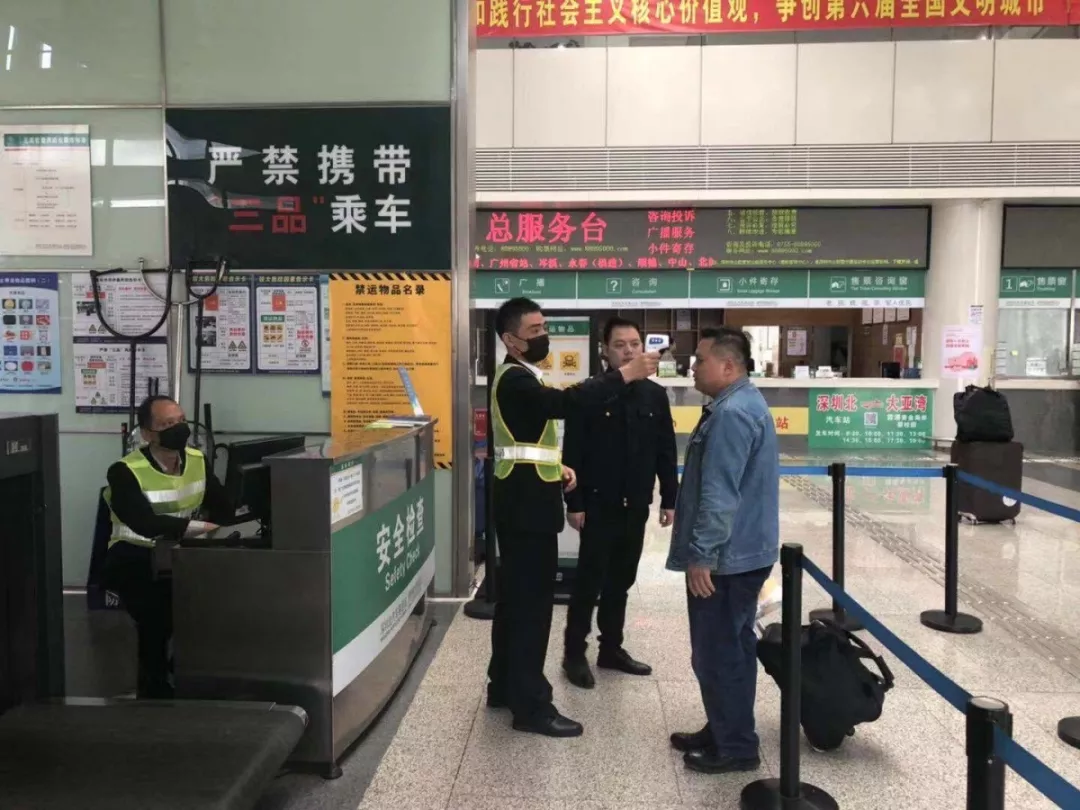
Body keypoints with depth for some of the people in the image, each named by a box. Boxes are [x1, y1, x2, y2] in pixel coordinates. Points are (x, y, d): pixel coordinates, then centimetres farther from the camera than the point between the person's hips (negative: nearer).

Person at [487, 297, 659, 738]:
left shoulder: (521, 378, 17)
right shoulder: (514, 379, -17)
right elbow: (563, 403, -35)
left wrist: (555, 467, 8)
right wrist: (625, 374, -36)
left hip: (525, 499, 11)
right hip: (526, 503, -11)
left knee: (515, 597, 16)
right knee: (532, 602, -5)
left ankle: (505, 686, 28)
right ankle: (531, 706, 4)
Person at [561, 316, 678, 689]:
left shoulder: (655, 395, 4)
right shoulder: (589, 395, -9)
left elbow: (666, 451, 8)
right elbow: (572, 454, -9)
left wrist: (669, 499, 6)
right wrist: (574, 503, -11)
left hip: (636, 505, 4)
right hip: (598, 505, -4)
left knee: (622, 580, 14)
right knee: (589, 579, 3)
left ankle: (611, 648, 28)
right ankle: (574, 653, 17)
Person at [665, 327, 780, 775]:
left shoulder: (731, 414, -21)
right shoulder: (744, 402, 13)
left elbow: (719, 495, -25)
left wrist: (702, 554, -21)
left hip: (725, 556, -11)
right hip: (741, 551, 11)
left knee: (717, 652, 2)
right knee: (732, 647, 18)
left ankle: (735, 746, 15)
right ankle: (725, 732, 31)